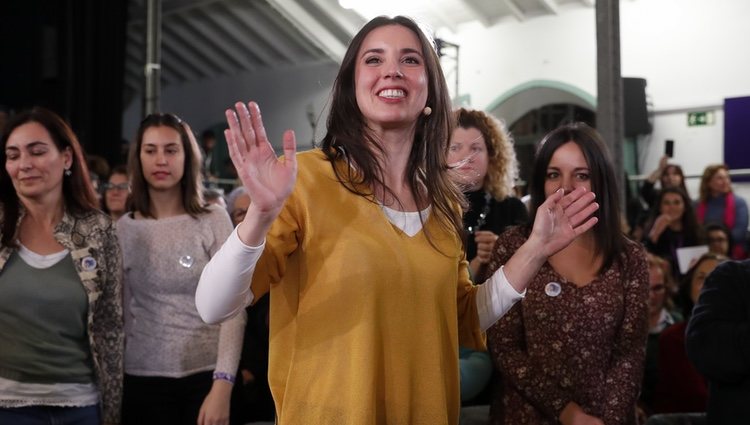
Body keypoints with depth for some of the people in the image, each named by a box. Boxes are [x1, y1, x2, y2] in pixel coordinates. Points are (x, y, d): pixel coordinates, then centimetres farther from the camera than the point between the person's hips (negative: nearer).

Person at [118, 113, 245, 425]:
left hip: (205, 376, -1)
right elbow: (119, 315, 9)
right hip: (142, 380, 2)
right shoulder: (124, 229, 4)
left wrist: (222, 384, -15)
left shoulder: (213, 221, -3)